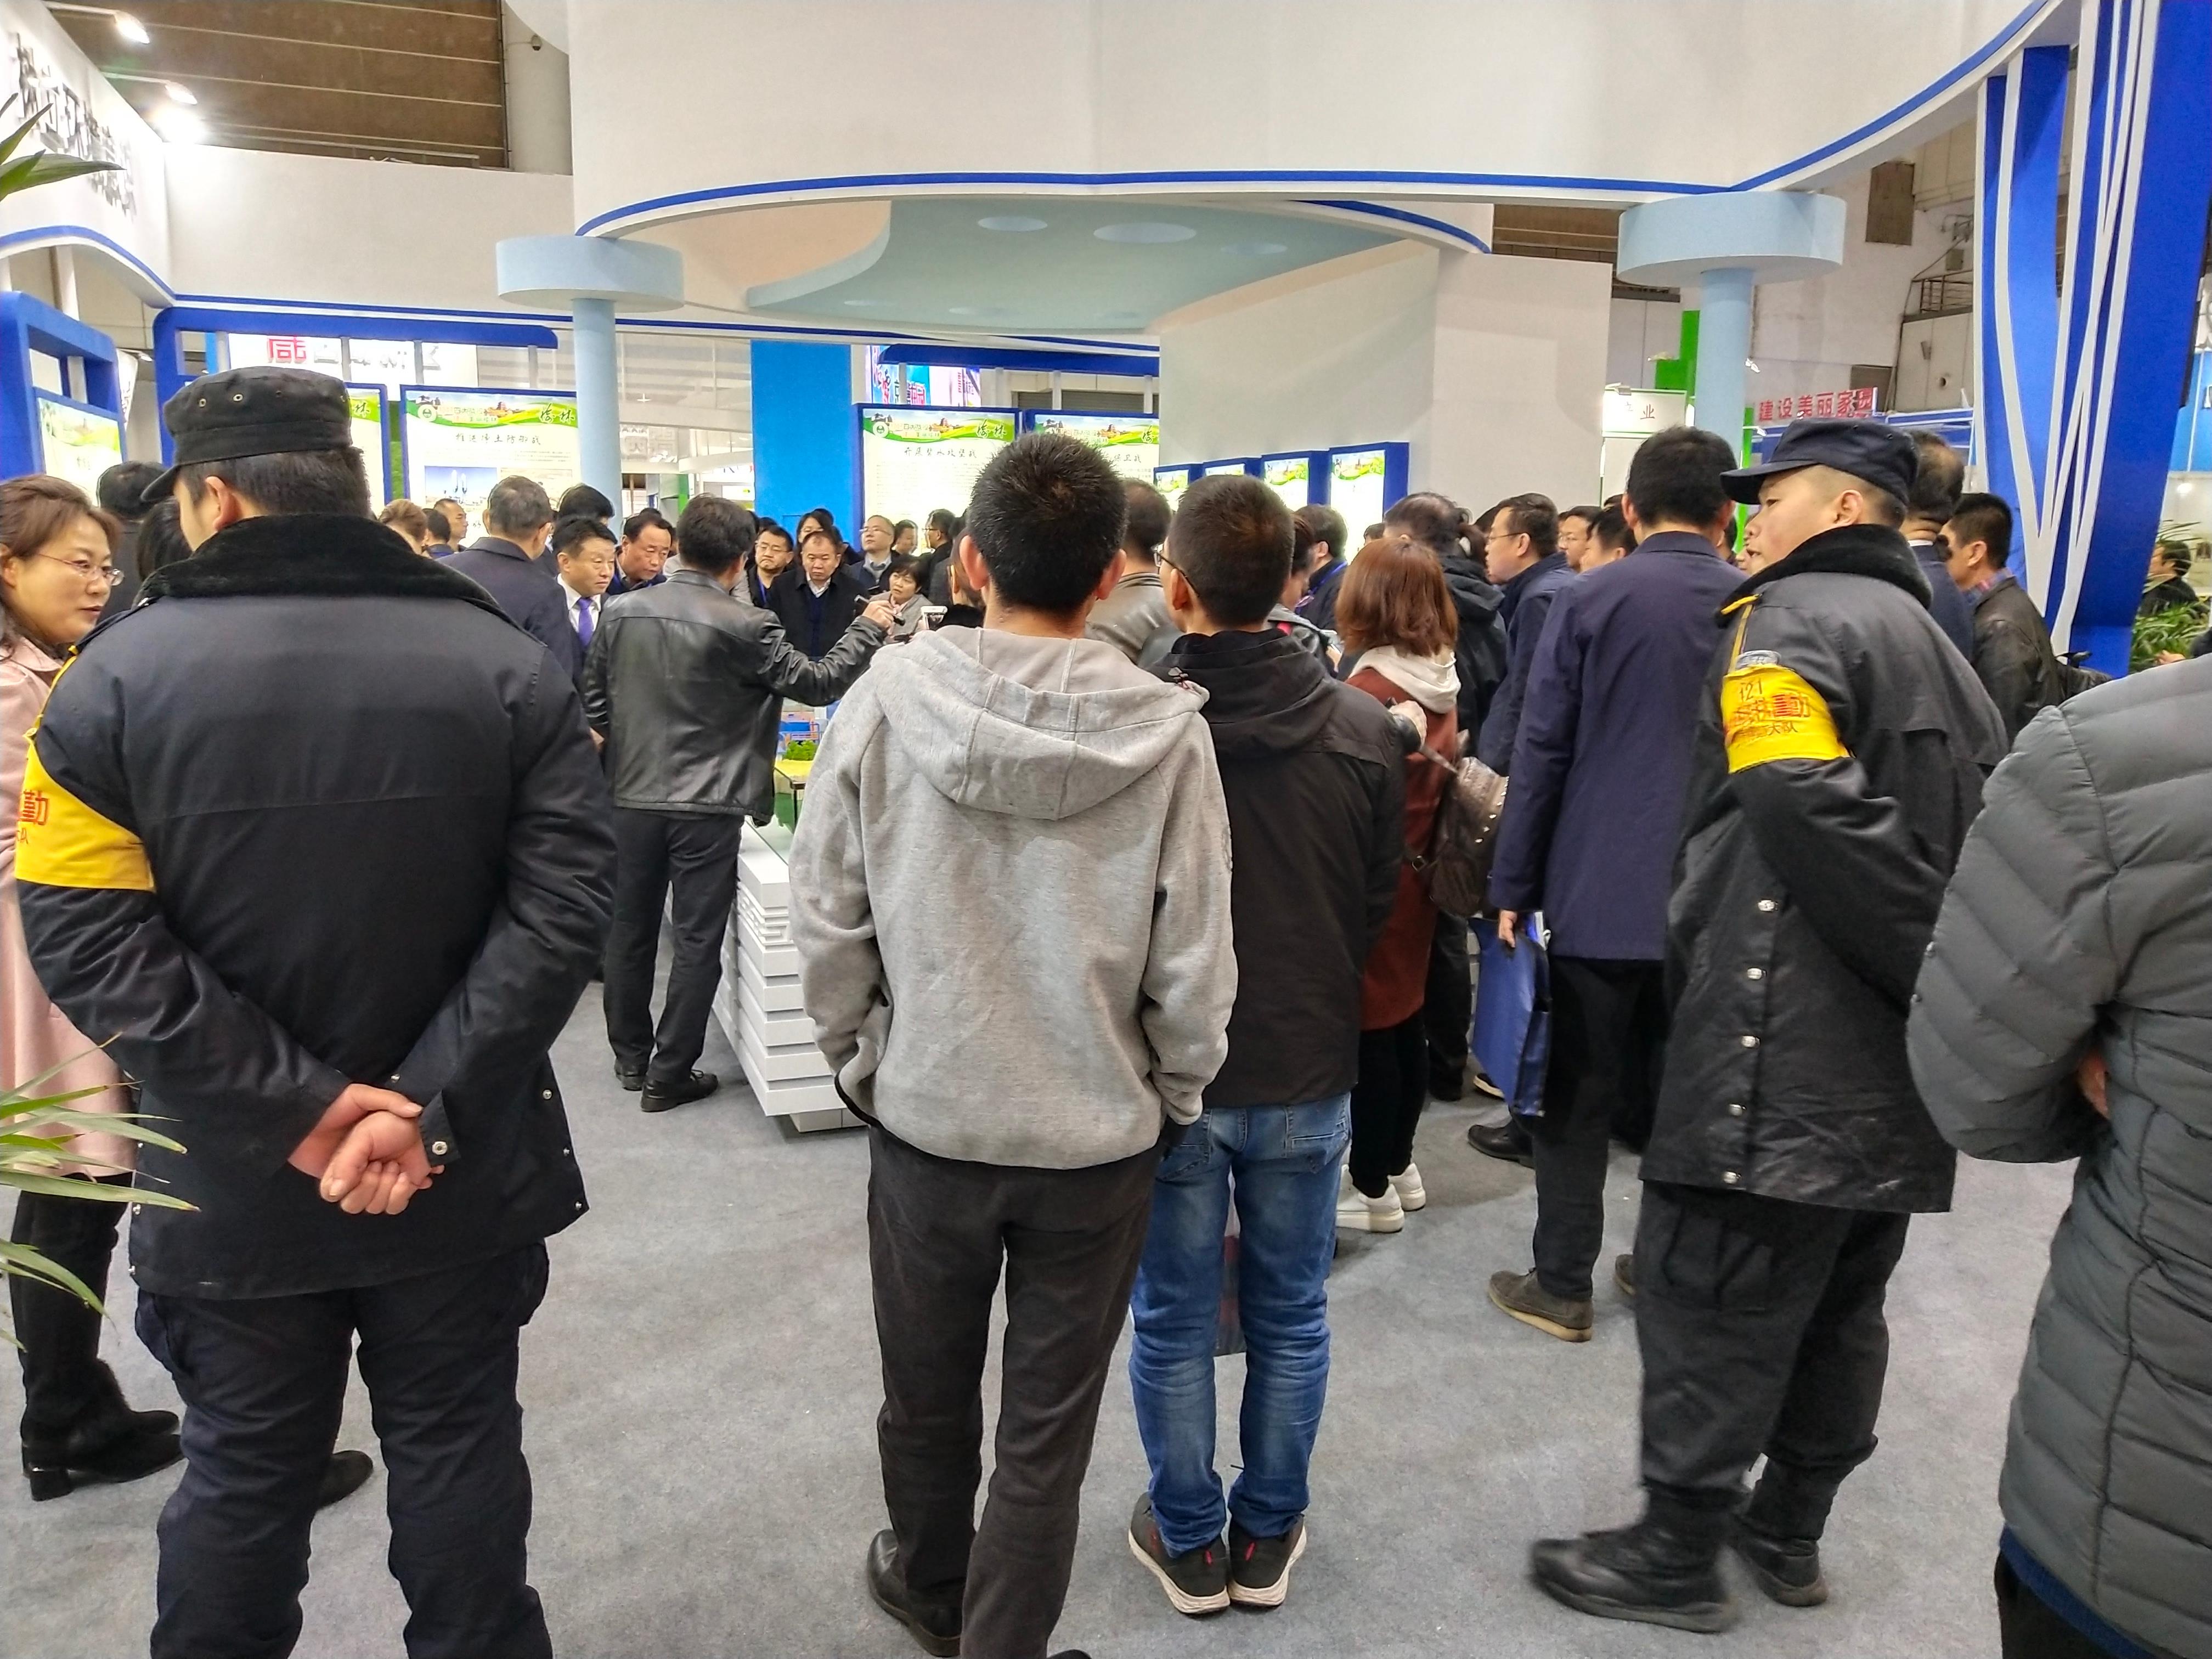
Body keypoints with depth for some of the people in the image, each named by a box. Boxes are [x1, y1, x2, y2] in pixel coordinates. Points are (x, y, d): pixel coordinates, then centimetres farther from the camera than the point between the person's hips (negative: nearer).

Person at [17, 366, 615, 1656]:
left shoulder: (115, 677, -8)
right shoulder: (509, 667, -7)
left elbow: (90, 939, -15)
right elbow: (565, 902, -15)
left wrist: (298, 1103, -15)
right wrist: (432, 1109, -17)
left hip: (233, 1190, 0)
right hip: (461, 1178, 1)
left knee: (243, 1476, 20)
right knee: (458, 1457, 18)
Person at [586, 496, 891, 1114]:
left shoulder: (622, 612, 0)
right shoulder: (745, 626, -13)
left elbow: (595, 704, 7)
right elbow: (817, 682, -5)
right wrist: (868, 629, 9)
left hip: (632, 798, 5)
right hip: (707, 807, -5)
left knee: (631, 931, 17)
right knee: (697, 942, 5)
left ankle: (630, 1057, 31)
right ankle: (669, 1076, 11)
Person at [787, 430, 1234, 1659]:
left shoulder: (888, 698, -12)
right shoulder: (1168, 728, -14)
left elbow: (828, 922, -7)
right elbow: (1194, 964, -11)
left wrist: (860, 1060, 9)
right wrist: (1171, 1100, 6)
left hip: (927, 1115, 2)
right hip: (1099, 1134, -1)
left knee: (928, 1390, 25)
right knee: (1049, 1428, 16)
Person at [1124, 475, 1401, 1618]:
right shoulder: (1364, 728, -10)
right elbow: (1381, 902, 2)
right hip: (1307, 1070, 2)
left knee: (1172, 1324, 15)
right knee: (1290, 1318, 18)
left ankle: (1187, 1542, 31)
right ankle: (1268, 1538, 33)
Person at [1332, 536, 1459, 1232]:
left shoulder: (1369, 688, -20)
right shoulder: (1442, 684, 4)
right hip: (1415, 873, 8)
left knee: (1369, 1028, 2)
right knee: (1403, 1021, 17)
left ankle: (1371, 1186, 14)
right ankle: (1397, 1165, 32)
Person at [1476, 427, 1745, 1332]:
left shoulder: (1591, 597, -6)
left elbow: (1543, 750, -8)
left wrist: (1513, 883, -1)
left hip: (1599, 888, -3)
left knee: (1579, 1094, 6)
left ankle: (1561, 1285, 12)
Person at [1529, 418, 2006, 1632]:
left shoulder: (1790, 616, -10)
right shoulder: (1939, 649, 19)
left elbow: (1806, 801, -26)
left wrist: (1929, 968, -20)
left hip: (1782, 1052, -9)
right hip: (1900, 1070, 10)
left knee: (1708, 1303, 2)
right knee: (1840, 1307, 18)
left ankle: (1677, 1557, 15)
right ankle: (1788, 1531, 33)